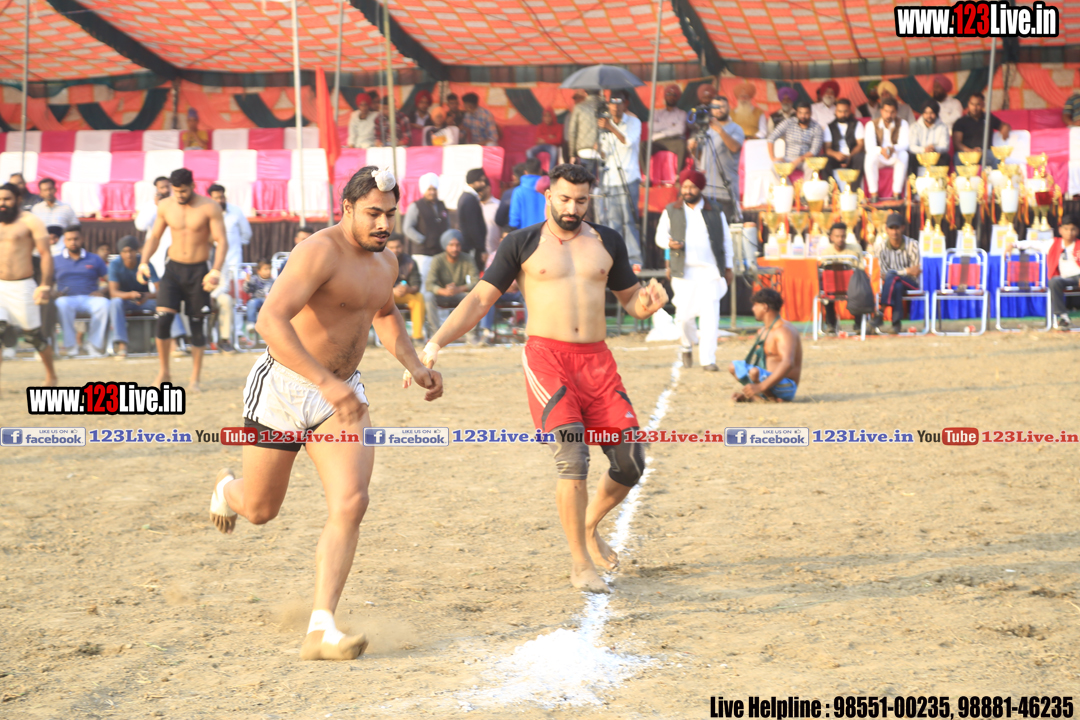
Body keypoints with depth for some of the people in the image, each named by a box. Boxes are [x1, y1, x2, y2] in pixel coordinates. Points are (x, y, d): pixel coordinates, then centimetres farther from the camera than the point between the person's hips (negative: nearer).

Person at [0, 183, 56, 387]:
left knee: (34, 335, 5)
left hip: (22, 286, -4)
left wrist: (45, 286, -19)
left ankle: (51, 375, 26)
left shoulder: (30, 221, -5)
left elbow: (46, 254, -9)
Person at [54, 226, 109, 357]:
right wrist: (54, 293, -12)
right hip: (67, 298, -1)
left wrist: (102, 291, -9)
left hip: (90, 298, 1)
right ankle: (70, 346, -36)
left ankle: (96, 347, -31)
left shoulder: (94, 260, 18)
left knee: (103, 304, -35)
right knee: (61, 304, -38)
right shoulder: (56, 261, 17)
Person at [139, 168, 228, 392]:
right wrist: (144, 262, 0)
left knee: (197, 324, 2)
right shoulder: (165, 206, 2)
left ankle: (195, 379, 12)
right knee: (163, 317, -14)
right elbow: (154, 236, 13)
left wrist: (216, 270, -22)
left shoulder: (209, 207, -8)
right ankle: (163, 372, 0)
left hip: (198, 271, -2)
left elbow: (222, 241, -10)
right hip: (173, 268, 2)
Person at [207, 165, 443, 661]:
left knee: (351, 503, -15)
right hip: (282, 388, -6)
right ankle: (229, 490, 50)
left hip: (341, 394, 6)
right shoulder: (320, 252, -21)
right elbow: (270, 320, -33)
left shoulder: (385, 263, 7)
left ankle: (321, 630, -16)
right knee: (260, 510, 10)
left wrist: (414, 366, 16)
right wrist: (326, 383, -41)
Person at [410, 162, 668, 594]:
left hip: (597, 360, 4)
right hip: (546, 356, -4)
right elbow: (480, 299, 4)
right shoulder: (522, 244, 5)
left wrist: (649, 301, -2)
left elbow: (630, 299, 23)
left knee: (630, 463, 0)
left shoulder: (607, 242, 15)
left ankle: (589, 527, 29)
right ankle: (580, 563, -10)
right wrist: (436, 342, -8)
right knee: (572, 455, -21)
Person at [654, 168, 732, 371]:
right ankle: (687, 347, 28)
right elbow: (660, 235, 11)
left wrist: (728, 268, 12)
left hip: (710, 272, 0)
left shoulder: (715, 213, 11)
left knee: (710, 316, -10)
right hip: (683, 272, 0)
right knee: (684, 315, -2)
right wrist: (670, 242, -13)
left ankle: (707, 359, -6)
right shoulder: (671, 211, 10)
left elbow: (726, 240, 16)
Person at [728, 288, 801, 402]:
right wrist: (745, 391, 11)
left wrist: (761, 387, -42)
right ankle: (757, 396, -8)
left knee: (754, 372, -35)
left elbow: (788, 364, -34)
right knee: (734, 366, 9)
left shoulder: (784, 331, -18)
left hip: (786, 388, -10)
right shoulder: (763, 331, 14)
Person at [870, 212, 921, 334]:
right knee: (897, 286, -37)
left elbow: (915, 273, -8)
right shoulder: (880, 245, -5)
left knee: (891, 277, -33)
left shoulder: (912, 245, -7)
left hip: (910, 284, -1)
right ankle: (896, 323, -39)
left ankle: (880, 314, -41)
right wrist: (907, 271, -19)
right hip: (891, 283, 1)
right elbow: (884, 272, -10)